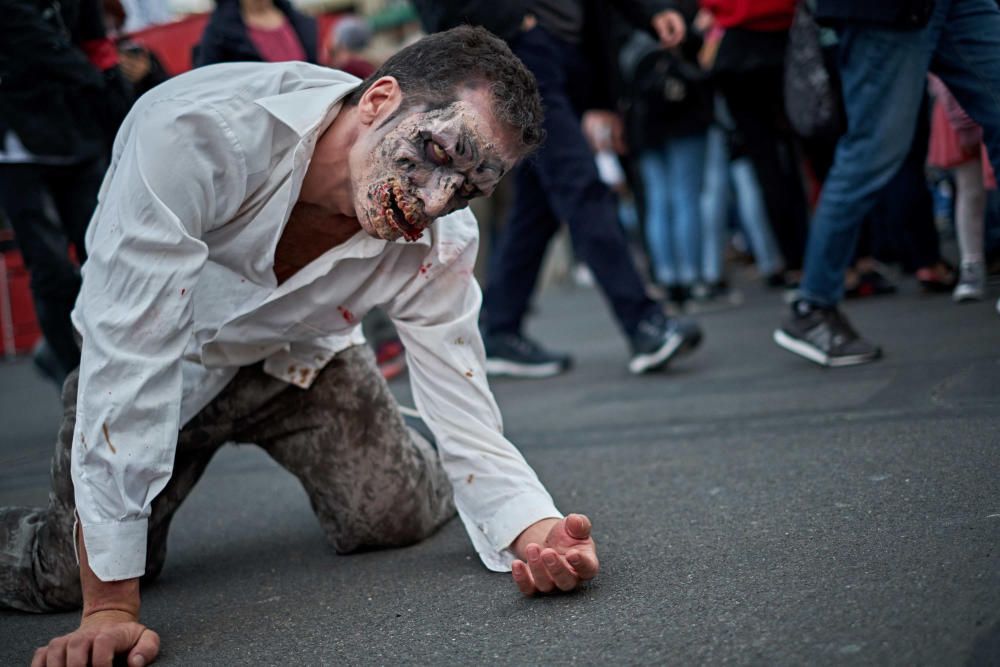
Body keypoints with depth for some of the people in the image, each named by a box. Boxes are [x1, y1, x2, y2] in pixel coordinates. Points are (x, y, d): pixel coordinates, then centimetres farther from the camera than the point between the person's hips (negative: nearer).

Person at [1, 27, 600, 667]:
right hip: (159, 364, -2)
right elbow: (130, 355, -41)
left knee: (396, 517, -13)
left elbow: (466, 423, -21)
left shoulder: (439, 244, -26)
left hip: (298, 359, 3)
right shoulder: (193, 133, -40)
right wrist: (111, 603, -41)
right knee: (65, 574, -17)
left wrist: (537, 533, -44)